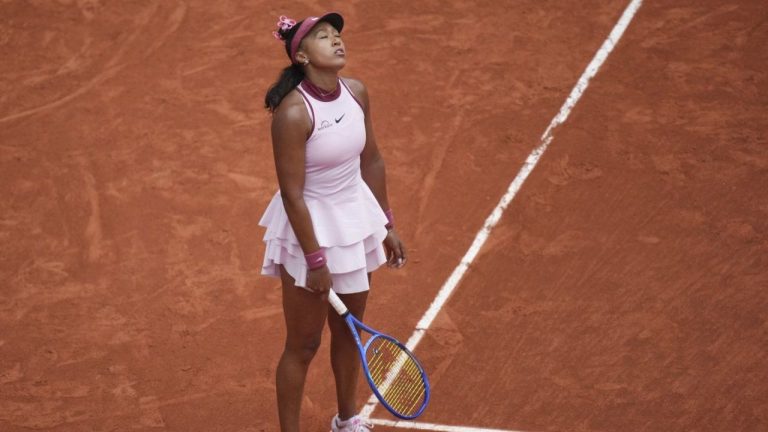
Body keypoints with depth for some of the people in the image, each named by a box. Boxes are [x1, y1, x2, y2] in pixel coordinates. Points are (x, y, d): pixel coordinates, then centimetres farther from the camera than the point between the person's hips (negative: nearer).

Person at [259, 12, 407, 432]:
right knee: (304, 343, 5)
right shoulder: (292, 113, -26)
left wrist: (387, 225, 11)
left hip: (356, 217, 7)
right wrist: (315, 260, -18)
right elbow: (292, 194, -22)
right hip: (311, 227, -7)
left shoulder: (356, 92, -5)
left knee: (350, 327, 21)